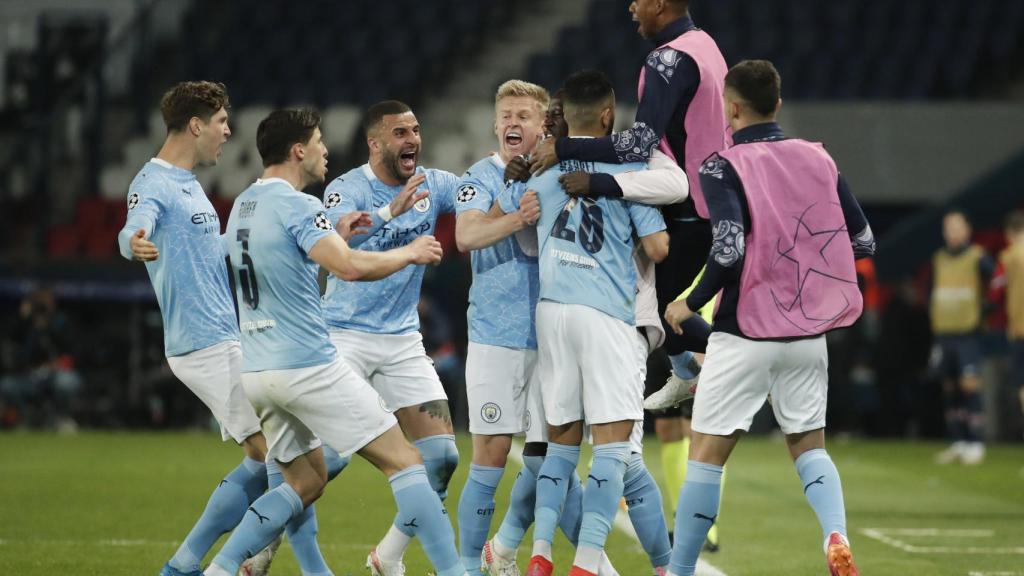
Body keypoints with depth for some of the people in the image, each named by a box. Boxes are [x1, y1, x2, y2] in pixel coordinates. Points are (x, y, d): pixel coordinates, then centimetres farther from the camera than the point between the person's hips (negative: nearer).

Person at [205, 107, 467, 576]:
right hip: (307, 366, -9)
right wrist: (410, 253, -10)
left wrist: (340, 232, 26)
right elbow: (349, 267, -25)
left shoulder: (242, 206, 14)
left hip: (256, 371, 9)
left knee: (305, 481, 19)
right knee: (404, 462, -4)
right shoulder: (297, 206, -13)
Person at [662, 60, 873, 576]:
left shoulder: (723, 167, -10)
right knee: (808, 445, 17)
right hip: (808, 335, 4)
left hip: (746, 335, -4)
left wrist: (690, 304, -7)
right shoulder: (818, 159, 4)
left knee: (707, 453, 4)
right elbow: (863, 241, 5)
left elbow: (729, 250, -22)